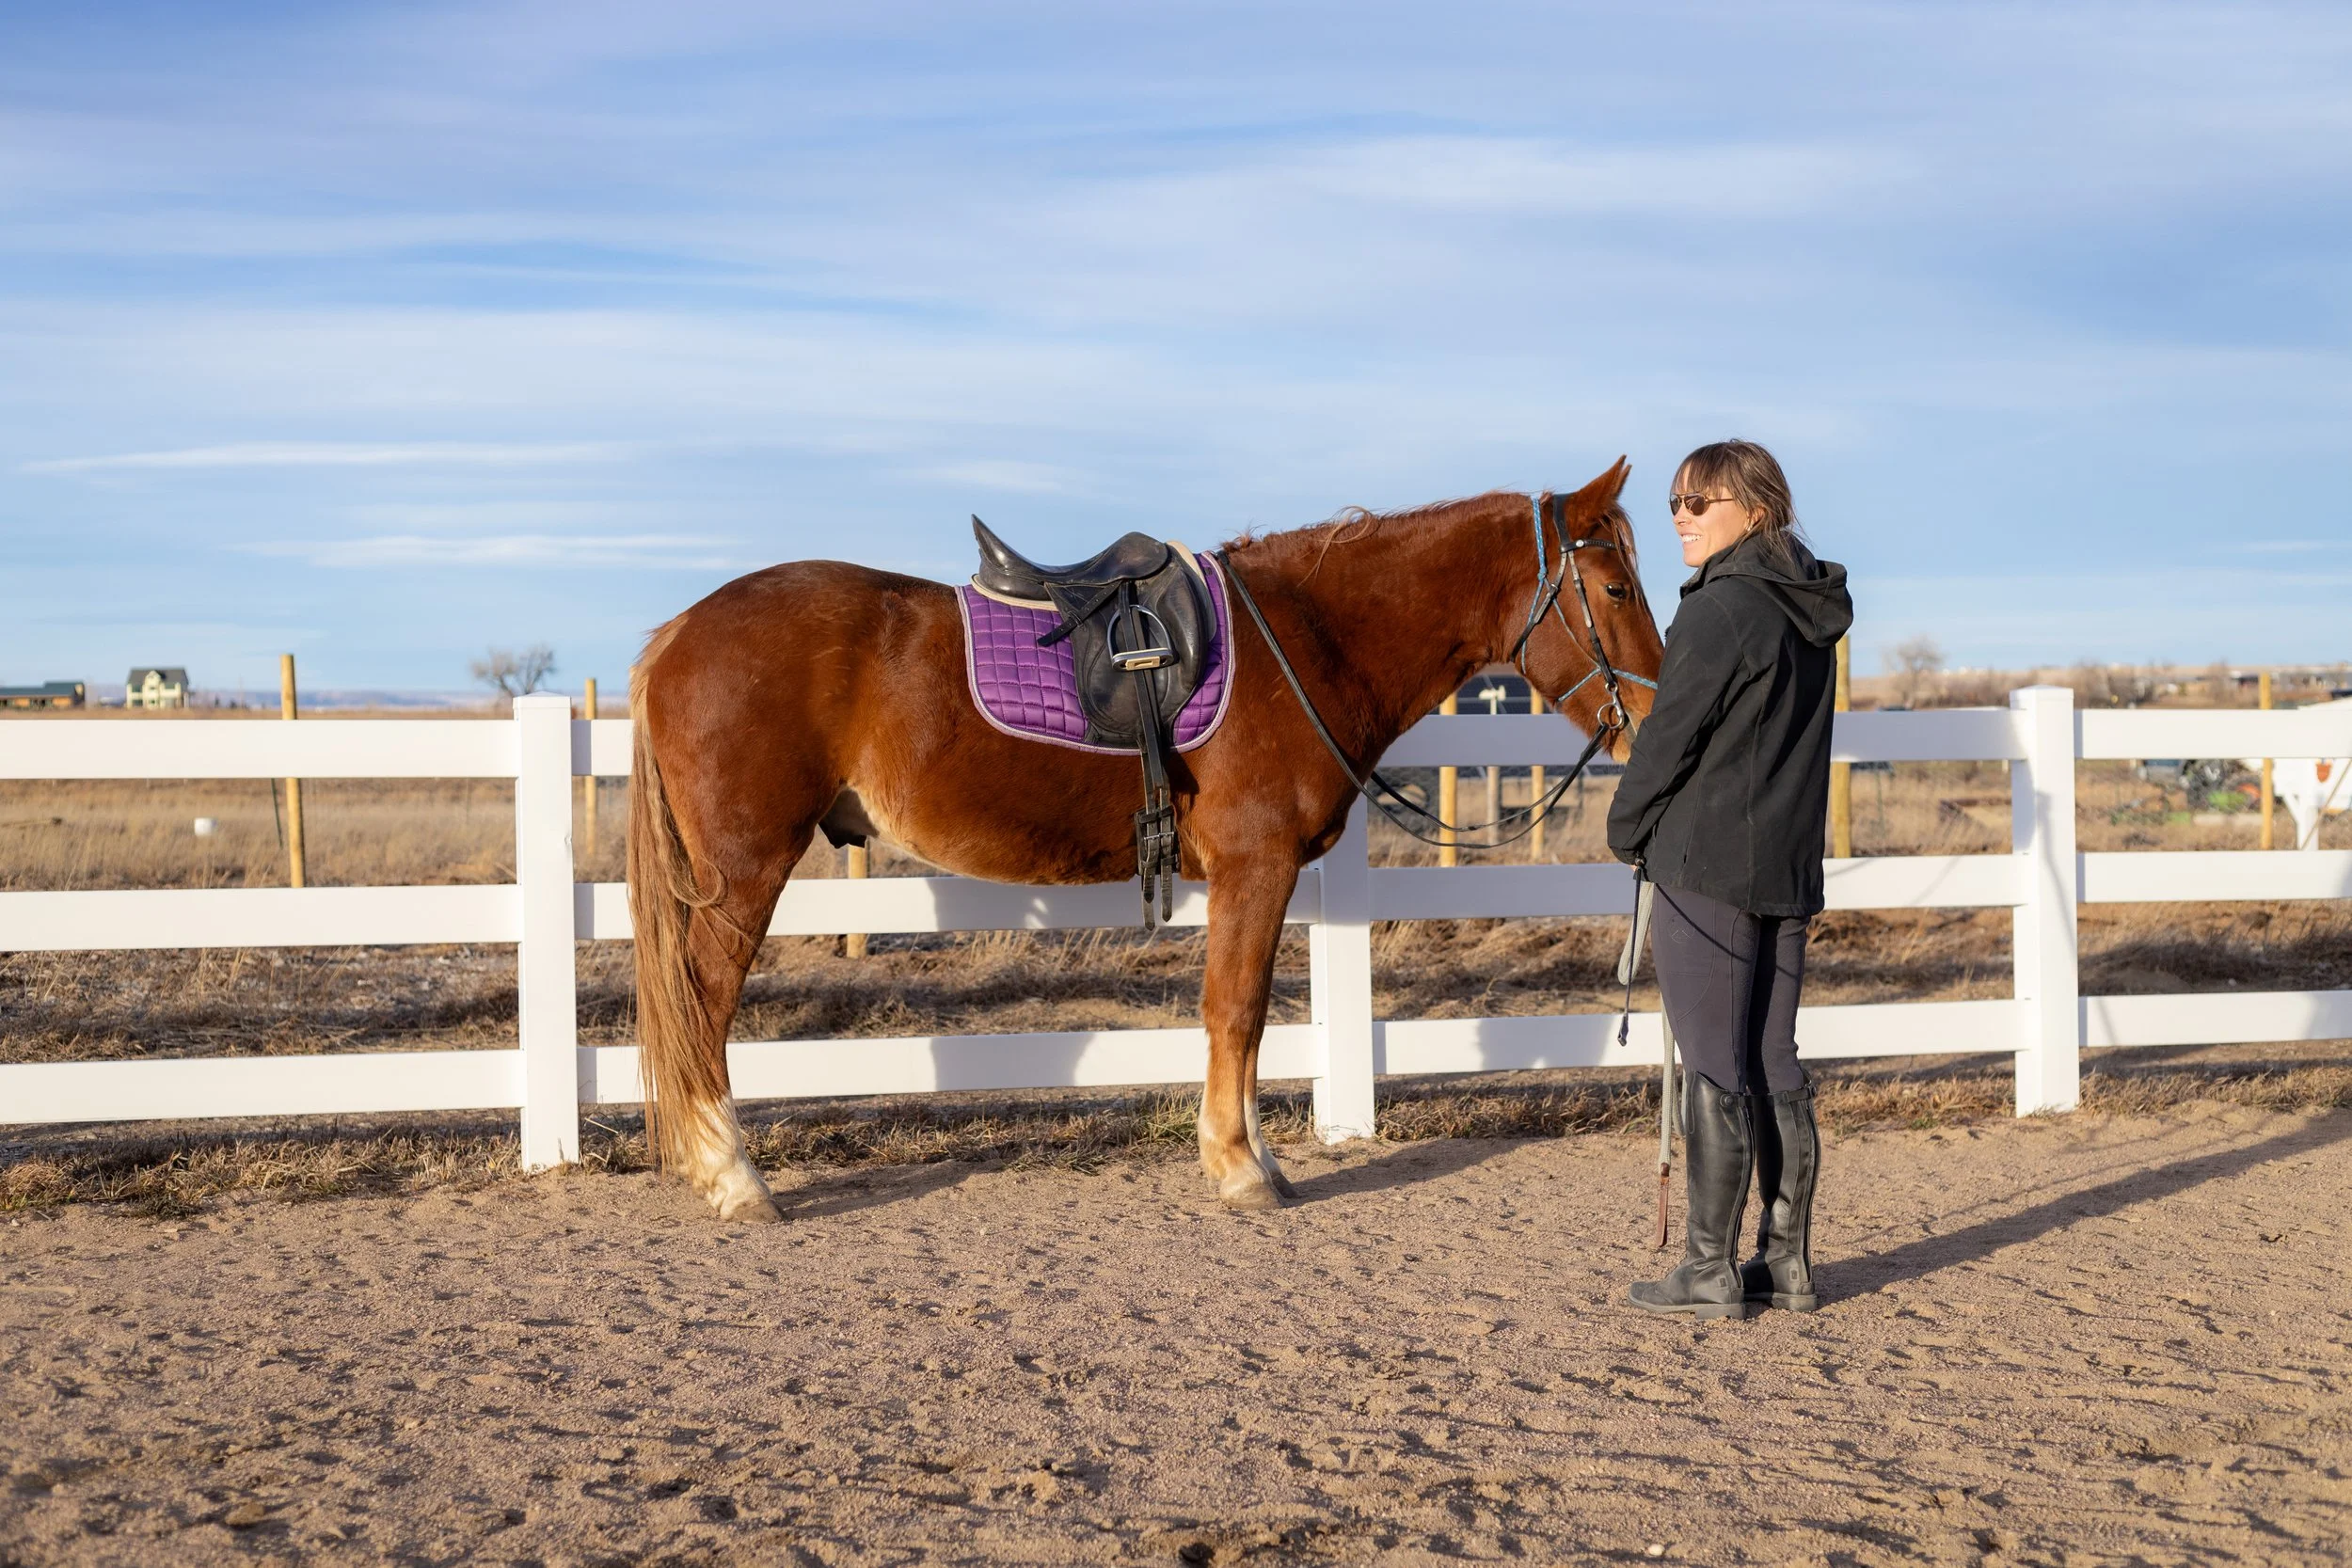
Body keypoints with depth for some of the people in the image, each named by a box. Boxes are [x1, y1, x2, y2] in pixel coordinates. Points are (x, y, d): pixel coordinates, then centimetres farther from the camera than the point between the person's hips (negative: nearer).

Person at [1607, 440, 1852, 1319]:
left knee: (1715, 1071, -3)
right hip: (1788, 868, 8)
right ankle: (1786, 1263, 16)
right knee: (1775, 1067, 11)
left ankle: (1710, 1272, 2)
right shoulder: (1812, 617, 12)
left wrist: (1628, 833, 3)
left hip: (1706, 868, -8)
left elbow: (1669, 737, -13)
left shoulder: (1720, 611, -15)